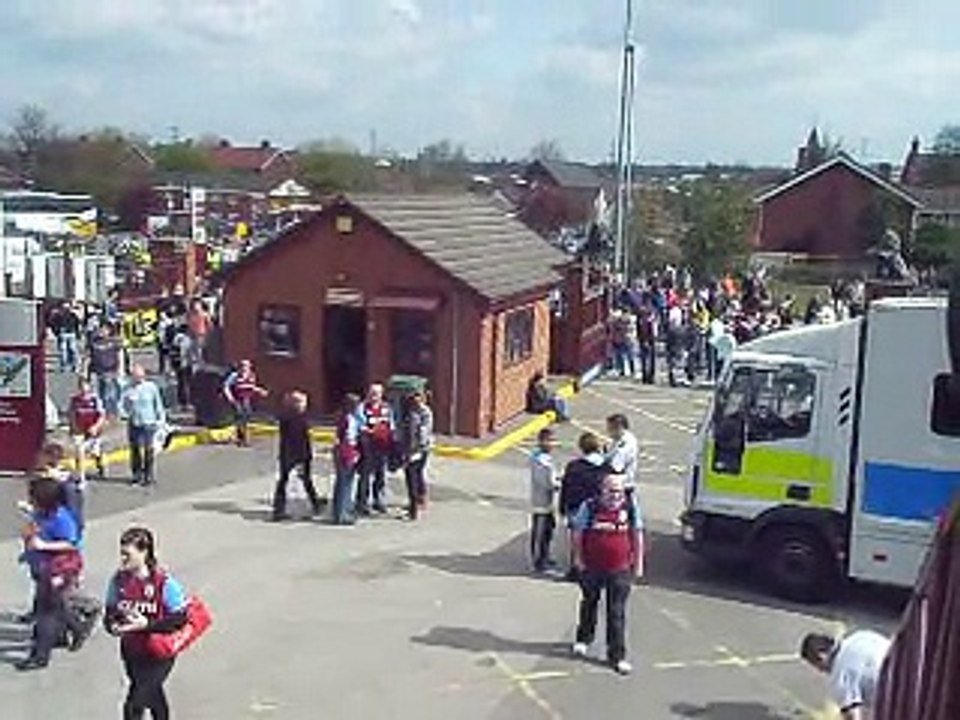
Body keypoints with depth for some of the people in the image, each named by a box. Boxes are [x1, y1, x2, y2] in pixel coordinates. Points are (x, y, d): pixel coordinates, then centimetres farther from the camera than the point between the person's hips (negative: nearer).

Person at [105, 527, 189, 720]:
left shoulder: (164, 583, -20)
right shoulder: (119, 580, -5)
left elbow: (180, 618, -20)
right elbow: (110, 612, 7)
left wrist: (147, 624, -28)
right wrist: (113, 625, -16)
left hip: (158, 655, -5)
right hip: (131, 653, 5)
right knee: (153, 697, 26)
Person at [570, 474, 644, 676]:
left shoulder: (630, 508, -3)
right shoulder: (589, 507, -8)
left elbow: (637, 535, 7)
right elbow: (578, 533, 1)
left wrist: (638, 563, 7)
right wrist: (578, 558, 0)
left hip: (620, 570, 0)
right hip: (592, 568, 0)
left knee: (617, 614, 1)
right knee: (589, 604, 20)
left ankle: (617, 656, 8)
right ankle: (583, 640, 44)